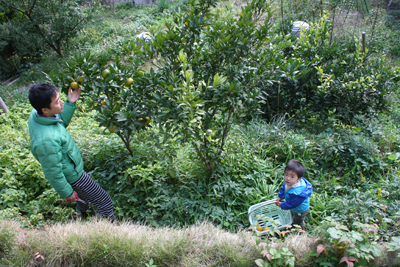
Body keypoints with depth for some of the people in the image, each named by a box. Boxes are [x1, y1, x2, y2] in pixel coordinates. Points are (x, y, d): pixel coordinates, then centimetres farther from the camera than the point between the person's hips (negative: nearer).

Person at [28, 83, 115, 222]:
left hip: (73, 167, 10)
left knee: (84, 196, 36)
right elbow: (53, 172, -28)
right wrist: (66, 192, -13)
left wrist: (70, 103, -8)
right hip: (72, 176, -10)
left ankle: (83, 216, 63)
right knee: (105, 202, 8)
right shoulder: (46, 140, -41)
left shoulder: (36, 114, -15)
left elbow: (61, 123, 6)